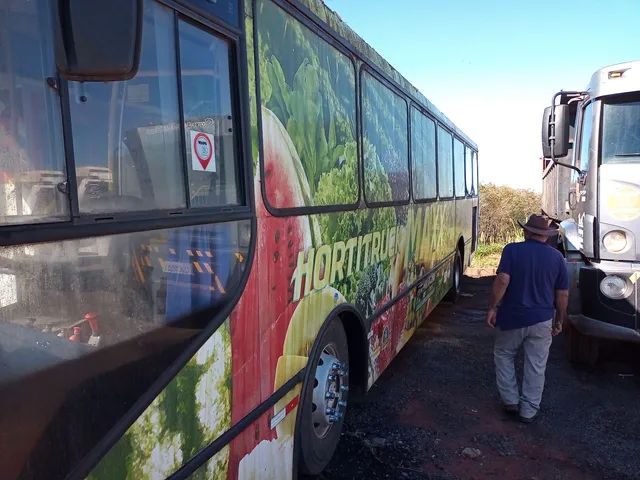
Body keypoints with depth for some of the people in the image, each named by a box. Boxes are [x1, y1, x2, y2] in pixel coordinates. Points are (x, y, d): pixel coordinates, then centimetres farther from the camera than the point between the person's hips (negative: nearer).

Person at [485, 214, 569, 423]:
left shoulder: (512, 250, -8)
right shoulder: (556, 256, 1)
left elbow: (502, 280, -19)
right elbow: (563, 293, 5)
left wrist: (492, 307, -10)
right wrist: (559, 320, 15)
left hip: (512, 317, -2)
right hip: (542, 320, 2)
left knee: (503, 355, 19)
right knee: (536, 366, 12)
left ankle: (510, 400, 21)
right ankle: (529, 410, 20)